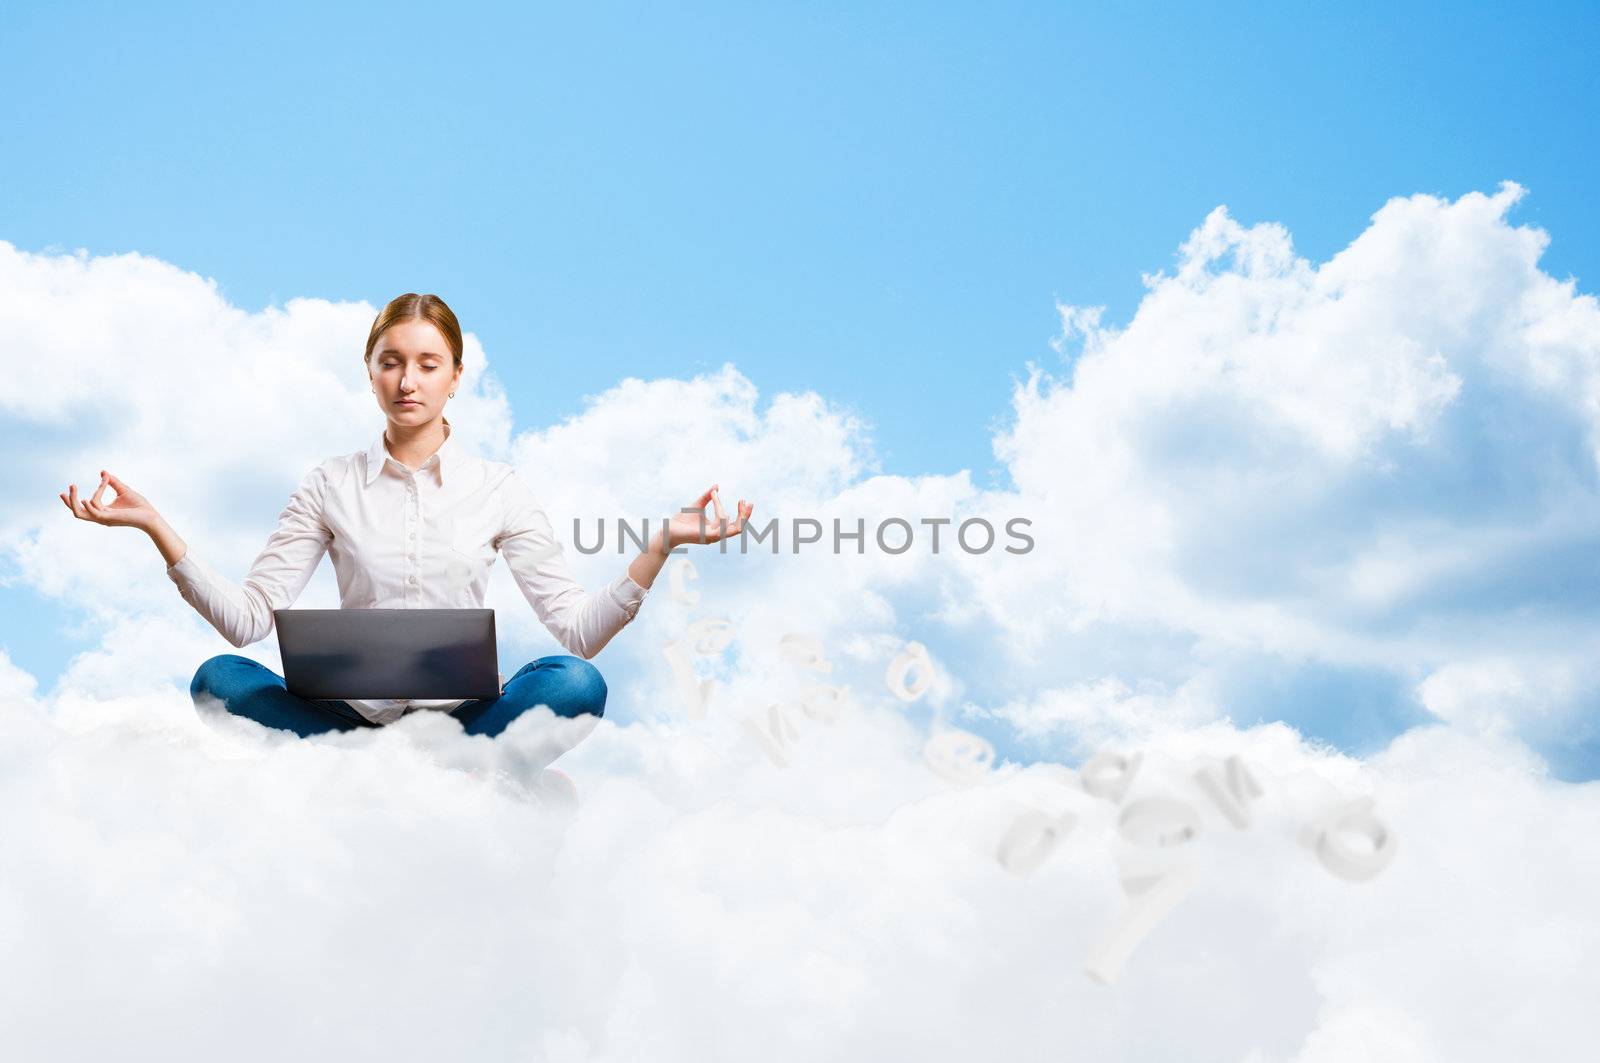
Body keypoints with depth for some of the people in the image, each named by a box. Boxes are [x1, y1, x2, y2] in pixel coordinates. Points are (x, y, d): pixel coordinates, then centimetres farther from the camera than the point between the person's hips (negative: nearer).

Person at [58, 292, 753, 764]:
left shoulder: (496, 488, 6)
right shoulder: (330, 487, 8)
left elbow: (577, 628, 0)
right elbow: (248, 618, 0)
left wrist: (660, 545, -13)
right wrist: (156, 529, -10)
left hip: (464, 715, -1)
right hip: (356, 713, 2)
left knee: (576, 684, -29)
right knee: (219, 679, -26)